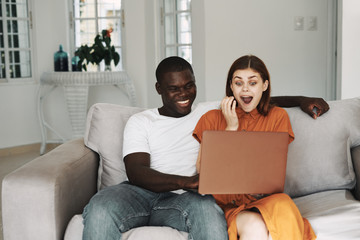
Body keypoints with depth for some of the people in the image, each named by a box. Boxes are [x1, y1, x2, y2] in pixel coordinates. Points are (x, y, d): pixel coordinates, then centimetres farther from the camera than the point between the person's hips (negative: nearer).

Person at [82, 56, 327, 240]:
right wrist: (187, 181, -17)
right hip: (140, 193, 0)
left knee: (208, 209, -37)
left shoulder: (210, 113, 24)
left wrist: (300, 99, 21)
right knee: (100, 209, -35)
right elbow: (136, 172, -1)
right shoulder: (140, 121, 14)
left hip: (182, 198, 1)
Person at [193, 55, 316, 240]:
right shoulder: (212, 118, 12)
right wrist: (231, 128, -1)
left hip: (265, 199, 1)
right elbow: (202, 169, 1)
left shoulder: (278, 116, 14)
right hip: (227, 202, -1)